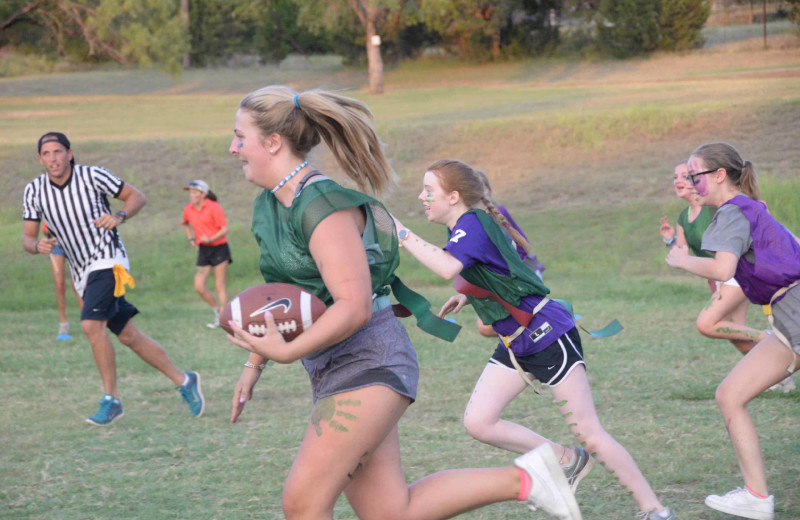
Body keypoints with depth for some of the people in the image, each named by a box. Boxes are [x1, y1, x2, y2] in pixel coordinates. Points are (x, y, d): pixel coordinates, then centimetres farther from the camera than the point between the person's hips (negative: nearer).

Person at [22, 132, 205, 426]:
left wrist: (119, 216, -19)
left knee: (91, 325, -24)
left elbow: (137, 197, 0)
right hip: (82, 273, 6)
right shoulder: (34, 191, 1)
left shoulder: (92, 176, -10)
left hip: (107, 261, -6)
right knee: (128, 337, 8)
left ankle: (111, 399, -14)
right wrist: (37, 245, -18)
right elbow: (27, 238, 5)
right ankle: (184, 381, 20)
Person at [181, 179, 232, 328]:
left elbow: (224, 229, -14)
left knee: (219, 286, -5)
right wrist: (190, 238, 13)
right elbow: (186, 223, 27)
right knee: (199, 287, -5)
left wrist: (210, 239, -28)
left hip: (219, 248, -5)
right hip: (203, 250, 5)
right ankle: (218, 311, 15)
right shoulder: (188, 209, 5)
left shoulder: (214, 207, -12)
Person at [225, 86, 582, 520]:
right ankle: (521, 478, 15)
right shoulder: (268, 207, 11)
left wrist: (288, 352, -34)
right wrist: (255, 365, 23)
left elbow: (354, 307, -24)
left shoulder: (322, 206, -18)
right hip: (331, 371, 9)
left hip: (369, 362, -9)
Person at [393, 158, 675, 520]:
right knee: (477, 422, -4)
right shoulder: (464, 229, 10)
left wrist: (403, 236, -32)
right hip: (515, 344, 9)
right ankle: (567, 461, 12)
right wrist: (467, 296, 11)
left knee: (589, 435, -6)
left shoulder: (472, 224, -19)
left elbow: (447, 267, -40)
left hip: (548, 335, -9)